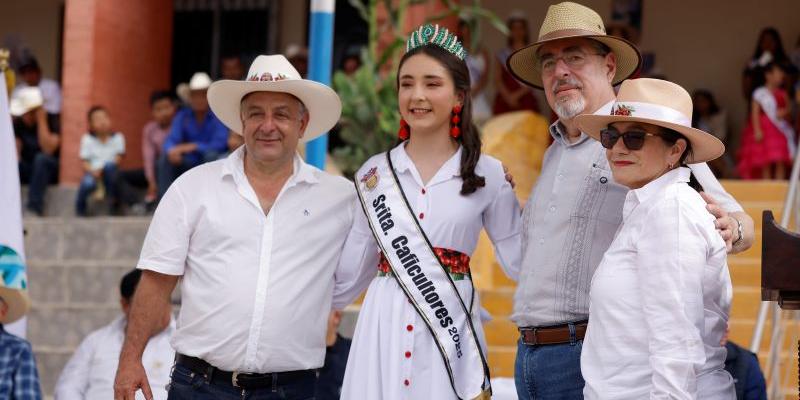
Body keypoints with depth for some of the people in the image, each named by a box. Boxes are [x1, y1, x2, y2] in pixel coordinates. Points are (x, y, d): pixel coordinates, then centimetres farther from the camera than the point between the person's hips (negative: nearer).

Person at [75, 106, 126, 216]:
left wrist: (101, 170, -23)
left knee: (109, 165, -35)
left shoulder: (117, 137, 0)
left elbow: (118, 159, -7)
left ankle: (115, 201, -16)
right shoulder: (87, 139, 2)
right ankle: (80, 209, -2)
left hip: (110, 173, 0)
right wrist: (93, 172, -24)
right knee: (88, 184, -35)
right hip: (93, 171, 0)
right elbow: (85, 162, -2)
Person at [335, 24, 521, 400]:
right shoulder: (375, 172, 7)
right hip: (385, 328, 2)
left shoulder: (488, 174, 2)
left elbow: (521, 260, 6)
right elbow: (351, 270, 14)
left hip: (451, 326, -2)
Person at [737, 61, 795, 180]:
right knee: (766, 164, -4)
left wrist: (785, 112, -9)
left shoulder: (782, 94, 11)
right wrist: (757, 130, -14)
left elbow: (789, 108, 15)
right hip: (764, 130, -3)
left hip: (780, 129, 3)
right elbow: (755, 113, -5)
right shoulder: (759, 93, -1)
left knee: (781, 163, -5)